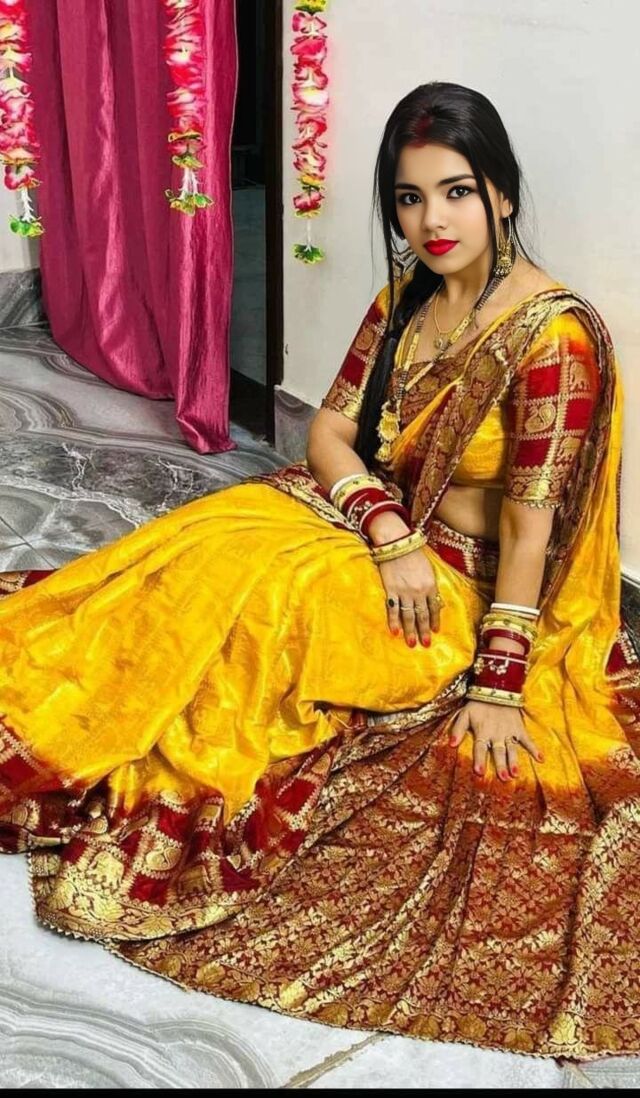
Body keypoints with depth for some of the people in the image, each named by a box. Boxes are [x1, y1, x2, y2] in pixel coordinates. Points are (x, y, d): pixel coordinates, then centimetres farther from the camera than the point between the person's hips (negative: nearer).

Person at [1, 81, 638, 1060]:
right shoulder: (406, 296, 4)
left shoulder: (552, 334, -18)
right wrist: (391, 534, -18)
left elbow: (532, 521, -20)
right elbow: (330, 430, 0)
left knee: (242, 592, -26)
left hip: (468, 581, -7)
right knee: (201, 546, -15)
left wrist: (496, 686, -21)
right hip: (375, 521, 7)